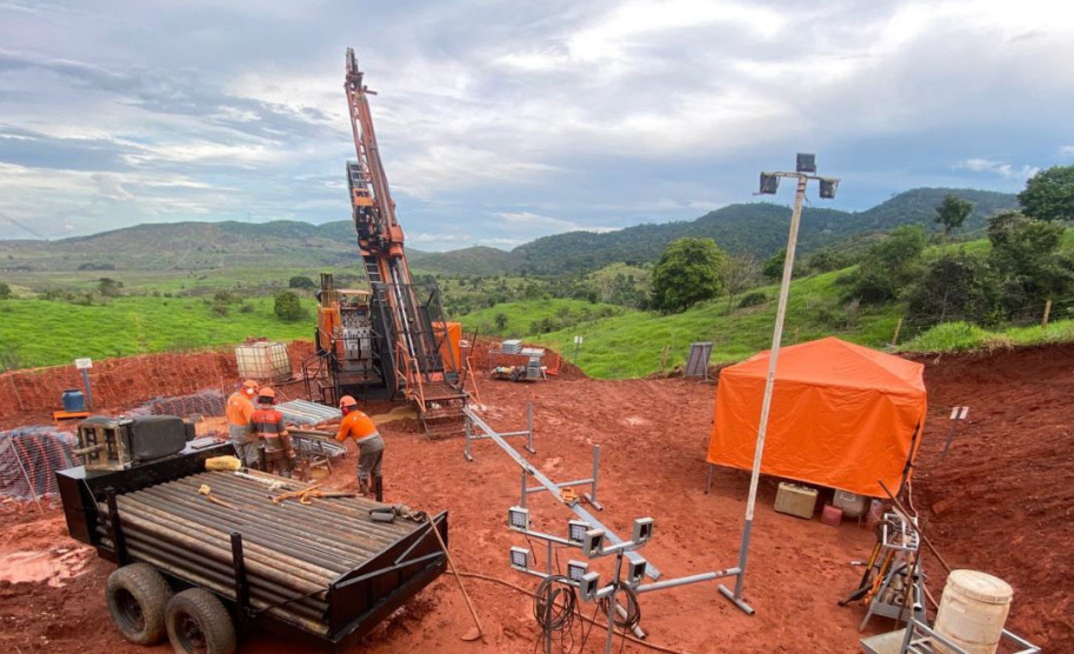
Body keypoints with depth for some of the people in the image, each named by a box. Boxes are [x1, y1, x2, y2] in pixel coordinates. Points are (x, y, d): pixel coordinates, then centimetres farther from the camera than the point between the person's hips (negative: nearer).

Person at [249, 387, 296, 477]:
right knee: (284, 475, 8)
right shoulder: (277, 415, -19)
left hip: (265, 451, 4)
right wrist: (291, 454, -12)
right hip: (278, 450, -4)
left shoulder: (254, 415, -8)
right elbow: (284, 436, -18)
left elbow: (252, 432, 2)